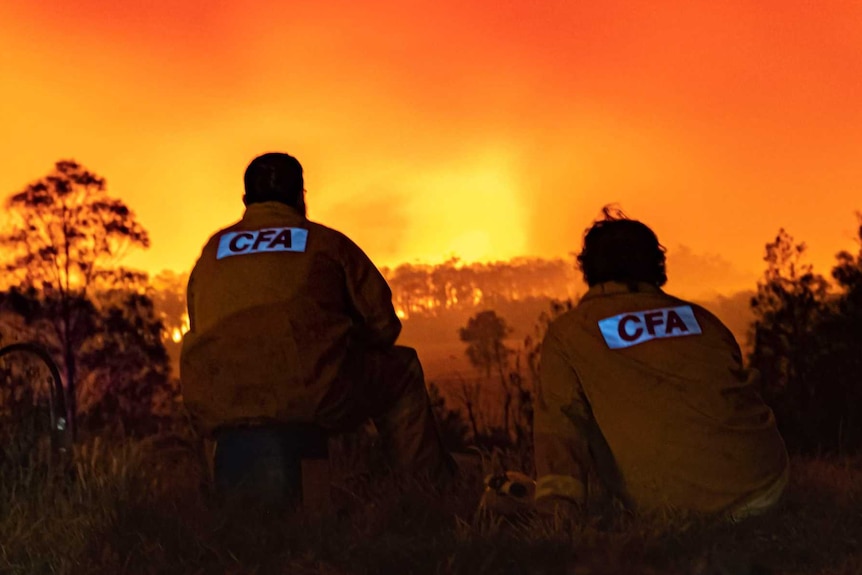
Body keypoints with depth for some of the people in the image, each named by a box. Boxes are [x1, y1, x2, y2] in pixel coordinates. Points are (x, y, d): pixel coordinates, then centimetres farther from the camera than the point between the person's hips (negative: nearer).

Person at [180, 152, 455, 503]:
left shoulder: (212, 249, 23)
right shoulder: (328, 242, 15)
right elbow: (383, 325, 15)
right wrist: (336, 356, 36)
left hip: (215, 404, 4)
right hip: (311, 391, -3)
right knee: (402, 371, 24)